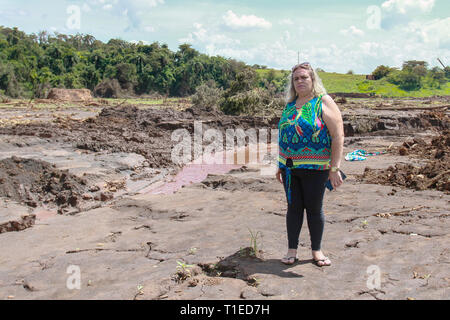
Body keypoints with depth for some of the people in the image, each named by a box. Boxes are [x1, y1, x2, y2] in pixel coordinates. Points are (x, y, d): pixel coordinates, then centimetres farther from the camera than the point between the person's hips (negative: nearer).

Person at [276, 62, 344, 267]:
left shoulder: (324, 102, -5)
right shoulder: (290, 105, 14)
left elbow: (338, 136, -10)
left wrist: (334, 168, -15)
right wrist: (280, 165, 16)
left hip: (315, 168, -5)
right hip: (290, 168, 5)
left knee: (314, 209, 5)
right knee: (293, 208, 9)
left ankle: (316, 251, 20)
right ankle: (292, 250, 19)